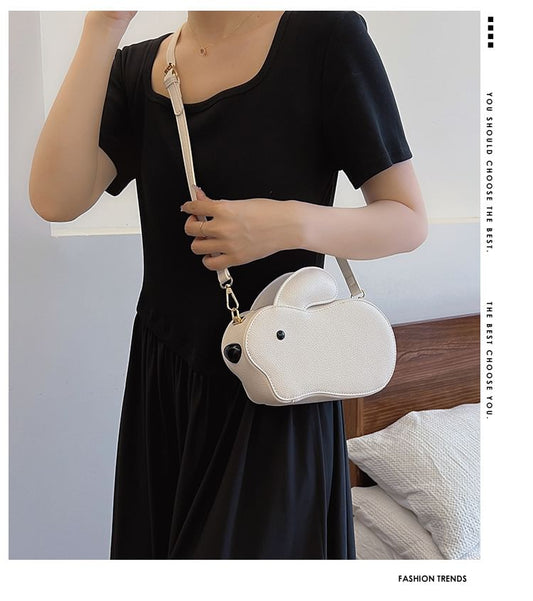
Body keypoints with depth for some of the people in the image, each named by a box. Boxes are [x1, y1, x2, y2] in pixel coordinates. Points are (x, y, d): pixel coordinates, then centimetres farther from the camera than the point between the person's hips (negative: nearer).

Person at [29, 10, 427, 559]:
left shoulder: (324, 35, -7)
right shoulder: (136, 67, 6)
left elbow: (410, 220, -5)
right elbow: (56, 200, -10)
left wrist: (296, 224, -23)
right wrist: (103, 27, -12)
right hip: (161, 377, 5)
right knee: (161, 544, 18)